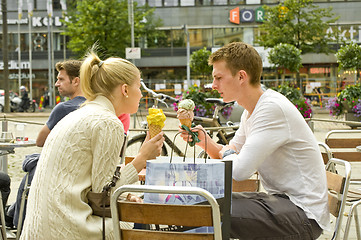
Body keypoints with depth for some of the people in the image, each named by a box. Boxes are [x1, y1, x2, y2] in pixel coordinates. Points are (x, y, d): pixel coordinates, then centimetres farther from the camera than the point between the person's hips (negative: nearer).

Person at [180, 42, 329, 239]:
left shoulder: (273, 109, -21)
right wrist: (205, 141, -1)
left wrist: (227, 153, -5)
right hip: (279, 199, 10)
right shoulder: (251, 110, 11)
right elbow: (227, 153, 19)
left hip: (304, 215, -10)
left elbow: (240, 170, -27)